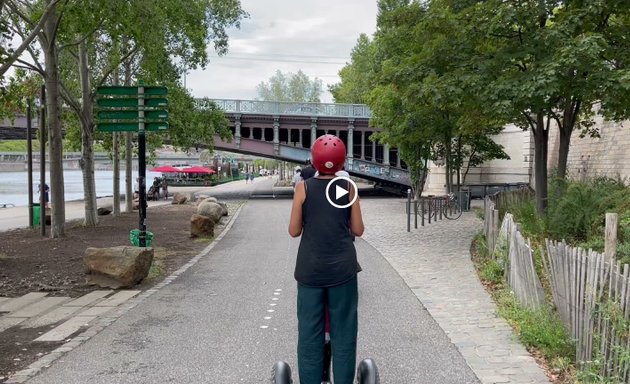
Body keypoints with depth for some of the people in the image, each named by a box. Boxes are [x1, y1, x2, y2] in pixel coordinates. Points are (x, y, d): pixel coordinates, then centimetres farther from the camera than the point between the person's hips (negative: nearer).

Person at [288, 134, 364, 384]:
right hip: (342, 268, 0)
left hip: (310, 269, 0)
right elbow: (358, 230, 2)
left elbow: (294, 231, 0)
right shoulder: (348, 188, -2)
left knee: (309, 331, 7)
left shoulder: (303, 188, -4)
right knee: (343, 330, 9)